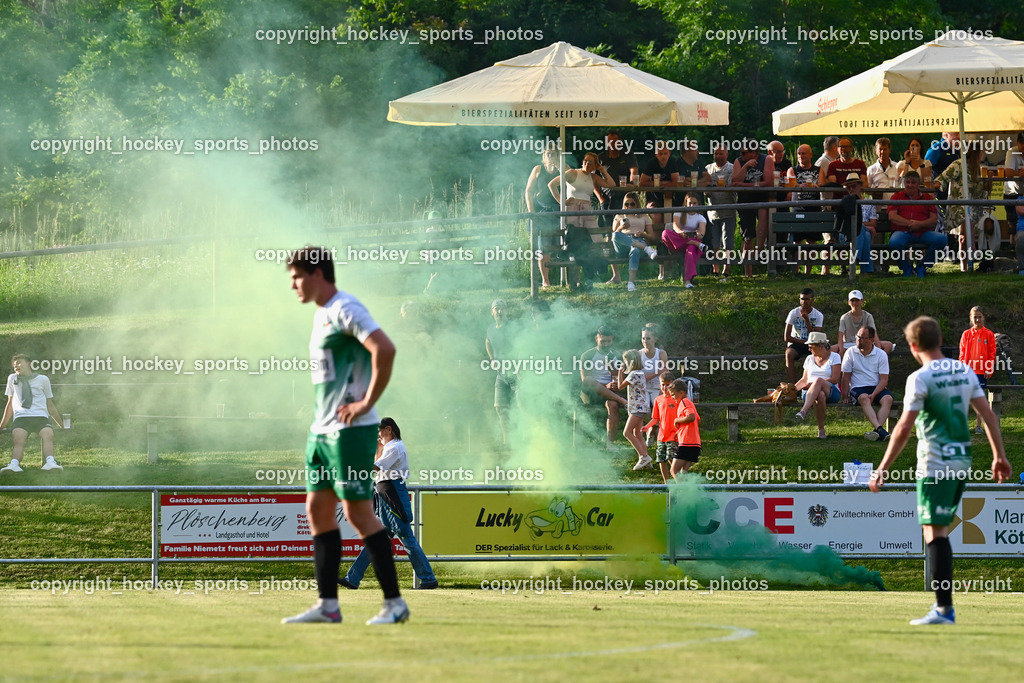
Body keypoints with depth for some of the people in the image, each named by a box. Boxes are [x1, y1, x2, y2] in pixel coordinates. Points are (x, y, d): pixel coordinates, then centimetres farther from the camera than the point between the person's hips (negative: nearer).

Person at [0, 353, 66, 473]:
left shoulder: (43, 379, 17)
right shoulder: (12, 378, 22)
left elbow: (50, 405, 23)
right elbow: (10, 404, 28)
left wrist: (61, 426, 22)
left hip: (40, 417, 0)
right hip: (20, 417, 0)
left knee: (48, 435, -35)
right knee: (18, 437, -34)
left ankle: (50, 463, -57)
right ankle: (14, 464, -58)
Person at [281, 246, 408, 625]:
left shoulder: (345, 310, -14)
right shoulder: (321, 313, 18)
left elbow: (384, 349, -26)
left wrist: (367, 402, -22)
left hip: (350, 430, -10)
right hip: (322, 430, 10)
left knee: (358, 512, -8)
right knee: (318, 509, 8)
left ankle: (394, 602, -3)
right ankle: (327, 605, 9)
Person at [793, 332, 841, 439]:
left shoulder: (834, 357, 9)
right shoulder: (809, 359, 24)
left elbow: (835, 379, -3)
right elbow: (804, 380, 25)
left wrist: (814, 384, -11)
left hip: (831, 392, -3)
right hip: (809, 392, 3)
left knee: (818, 380, -40)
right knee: (820, 395, -39)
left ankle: (804, 411, -56)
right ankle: (821, 429, -43)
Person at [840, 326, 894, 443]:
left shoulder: (881, 355, 4)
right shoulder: (851, 353, 7)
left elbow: (884, 379, -2)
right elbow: (846, 377, 6)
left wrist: (873, 395, -18)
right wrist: (845, 396, -8)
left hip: (877, 388, 1)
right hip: (858, 388, -1)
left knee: (888, 398, -31)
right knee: (864, 398, -36)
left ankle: (876, 432, -46)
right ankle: (879, 429, -52)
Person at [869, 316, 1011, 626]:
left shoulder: (920, 379, -11)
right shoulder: (964, 371, 9)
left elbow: (903, 429, -14)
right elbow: (988, 415, 9)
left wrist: (882, 469, -9)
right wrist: (999, 456, 17)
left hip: (935, 465, -7)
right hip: (962, 462, 7)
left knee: (935, 533, -6)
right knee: (941, 532, 17)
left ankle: (944, 609, -12)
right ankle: (943, 601, 17)